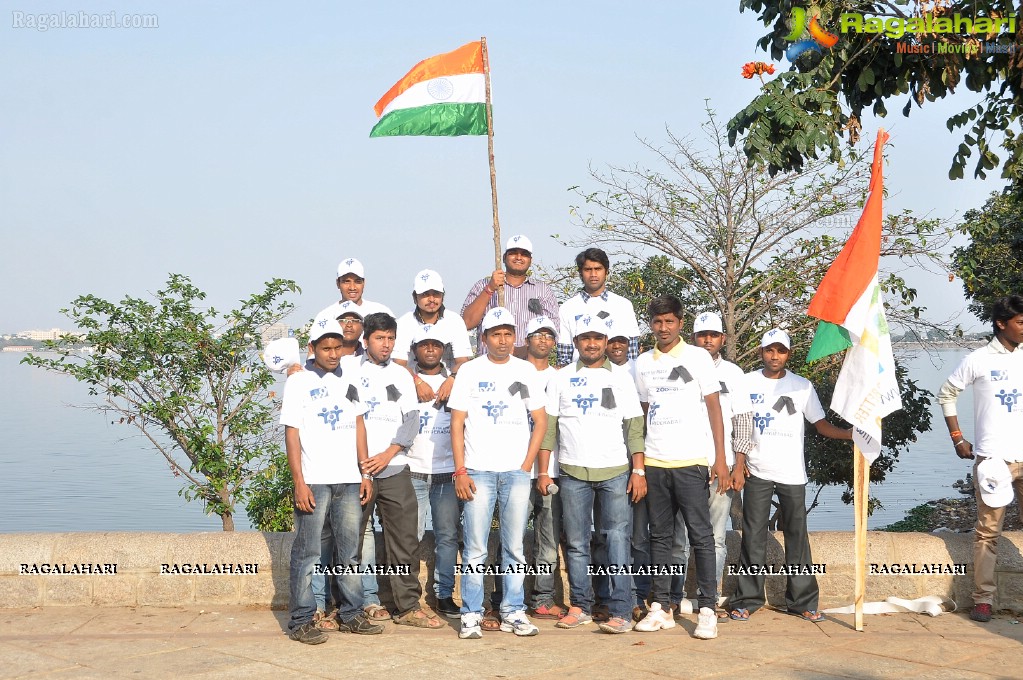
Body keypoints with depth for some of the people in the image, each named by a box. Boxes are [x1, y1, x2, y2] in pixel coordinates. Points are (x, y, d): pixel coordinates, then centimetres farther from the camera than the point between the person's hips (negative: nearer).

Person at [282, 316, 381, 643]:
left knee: (349, 551, 9)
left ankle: (351, 615, 17)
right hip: (314, 481, -5)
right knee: (307, 554, -2)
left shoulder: (348, 380, 13)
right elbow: (291, 433, -5)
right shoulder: (298, 382, -1)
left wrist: (366, 474, 8)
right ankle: (301, 622, 3)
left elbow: (359, 426, 15)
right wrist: (299, 483, -12)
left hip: (349, 481, 5)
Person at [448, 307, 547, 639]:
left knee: (514, 546, 5)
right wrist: (460, 470, -6)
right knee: (475, 548, -2)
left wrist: (527, 465, 0)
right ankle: (471, 614, 5)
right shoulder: (470, 371, 4)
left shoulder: (526, 371, 9)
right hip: (477, 471, -1)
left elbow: (540, 420, 9)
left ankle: (513, 612, 13)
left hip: (516, 472, 2)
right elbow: (457, 422, 2)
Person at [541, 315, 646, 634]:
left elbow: (634, 428, 5)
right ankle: (580, 606, 14)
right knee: (576, 543, 4)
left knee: (617, 540, -6)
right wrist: (543, 471, 0)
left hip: (616, 473, -1)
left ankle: (620, 611, -5)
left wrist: (638, 470, -4)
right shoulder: (562, 378, 9)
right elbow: (548, 426, 7)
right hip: (573, 473, 1)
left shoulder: (621, 379, 9)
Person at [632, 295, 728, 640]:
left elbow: (714, 408, 0)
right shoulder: (643, 363, 13)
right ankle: (660, 607, 12)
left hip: (691, 462, -4)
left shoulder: (698, 357, 1)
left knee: (700, 535, -4)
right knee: (660, 535, 7)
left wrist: (720, 459, -7)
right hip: (654, 462, 4)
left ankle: (707, 609, -1)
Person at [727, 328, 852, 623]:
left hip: (792, 473, 1)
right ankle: (747, 600, 8)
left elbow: (820, 424, 4)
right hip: (757, 472, 0)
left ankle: (802, 601, 10)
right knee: (753, 536, 1)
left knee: (797, 536, 3)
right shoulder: (748, 383, 4)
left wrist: (851, 434, -12)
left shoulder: (802, 386, 5)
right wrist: (739, 464, -3)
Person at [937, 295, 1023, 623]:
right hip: (993, 457, -3)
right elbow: (946, 394, 8)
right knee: (988, 532, 3)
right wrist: (957, 438, 3)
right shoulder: (979, 360, -1)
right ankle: (983, 599, 9)